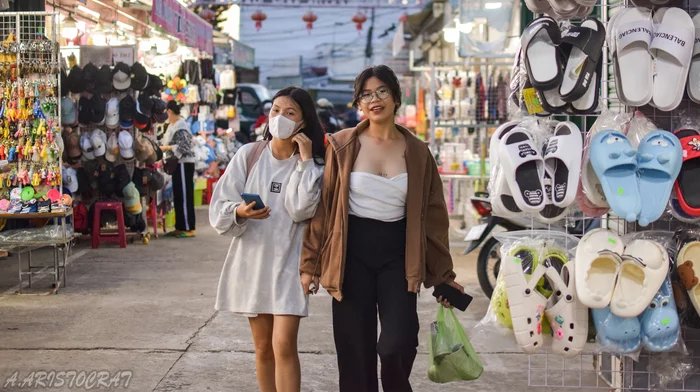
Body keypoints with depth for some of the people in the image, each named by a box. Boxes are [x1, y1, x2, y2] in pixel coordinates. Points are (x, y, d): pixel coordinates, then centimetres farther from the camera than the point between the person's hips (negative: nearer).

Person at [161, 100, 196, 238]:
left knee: (184, 196, -6)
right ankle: (180, 227, 18)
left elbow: (183, 147, -21)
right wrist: (165, 148, 6)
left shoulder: (180, 126, -15)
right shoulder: (173, 125, 14)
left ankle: (189, 228, -2)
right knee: (178, 196, 12)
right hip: (178, 164, 10)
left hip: (184, 164, -10)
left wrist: (166, 148, -16)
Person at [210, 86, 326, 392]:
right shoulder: (249, 154, 0)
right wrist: (239, 212, -23)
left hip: (288, 263, -2)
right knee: (264, 348, 12)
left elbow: (301, 210, -19)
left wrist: (304, 161, -16)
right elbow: (219, 208, -2)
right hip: (252, 259, 2)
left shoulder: (312, 165, -2)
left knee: (284, 345, -11)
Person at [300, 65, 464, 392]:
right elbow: (322, 206, 1)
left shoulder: (417, 152, 5)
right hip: (352, 253, 0)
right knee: (355, 352, 4)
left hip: (397, 256, 1)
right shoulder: (342, 145, 0)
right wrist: (311, 263, -2)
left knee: (397, 345, -13)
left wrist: (442, 274, 7)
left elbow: (433, 215, 8)